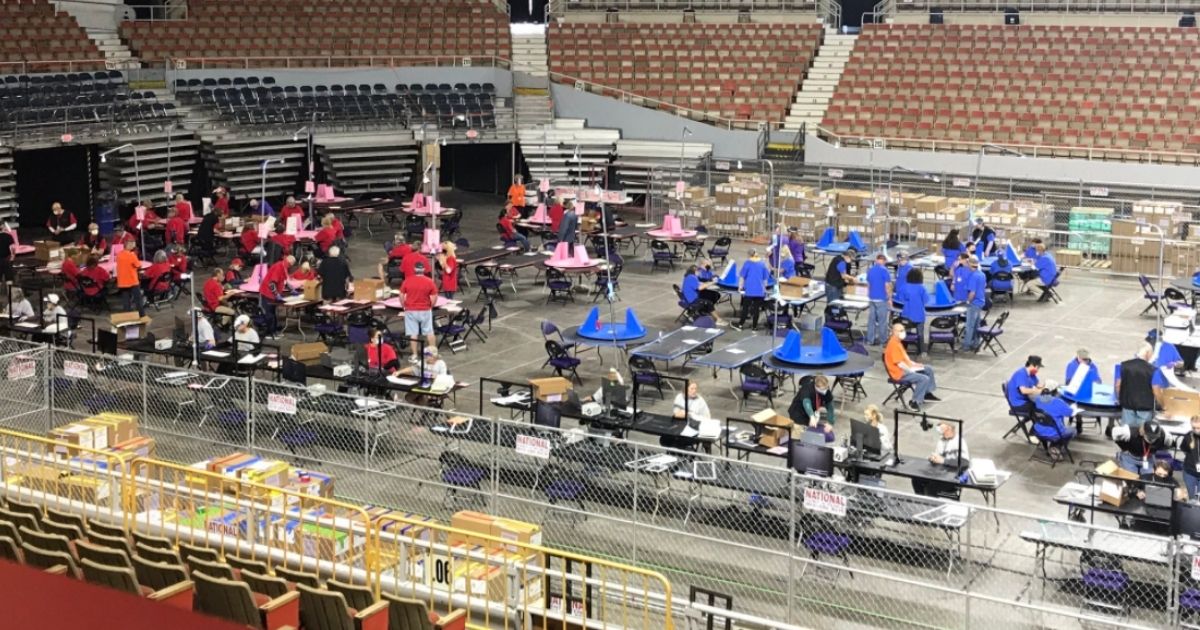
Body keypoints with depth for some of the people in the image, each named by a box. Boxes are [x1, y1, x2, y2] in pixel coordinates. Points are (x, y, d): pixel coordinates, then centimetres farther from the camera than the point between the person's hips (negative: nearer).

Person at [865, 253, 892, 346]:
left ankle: (870, 340, 10)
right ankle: (882, 340, 8)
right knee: (882, 320, 2)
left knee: (871, 319, 8)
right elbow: (887, 286, -12)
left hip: (872, 298, 6)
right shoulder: (884, 270, -12)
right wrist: (890, 298, -3)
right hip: (882, 299, -6)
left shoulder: (870, 270, 7)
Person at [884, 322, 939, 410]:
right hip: (900, 373, -11)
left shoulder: (898, 342, 11)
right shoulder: (893, 344, -22)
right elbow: (899, 363, -25)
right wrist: (911, 369, -18)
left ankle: (928, 393, 27)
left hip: (906, 368, 11)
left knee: (929, 369, 16)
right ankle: (915, 402, -14)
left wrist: (914, 364, 7)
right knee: (924, 379, -24)